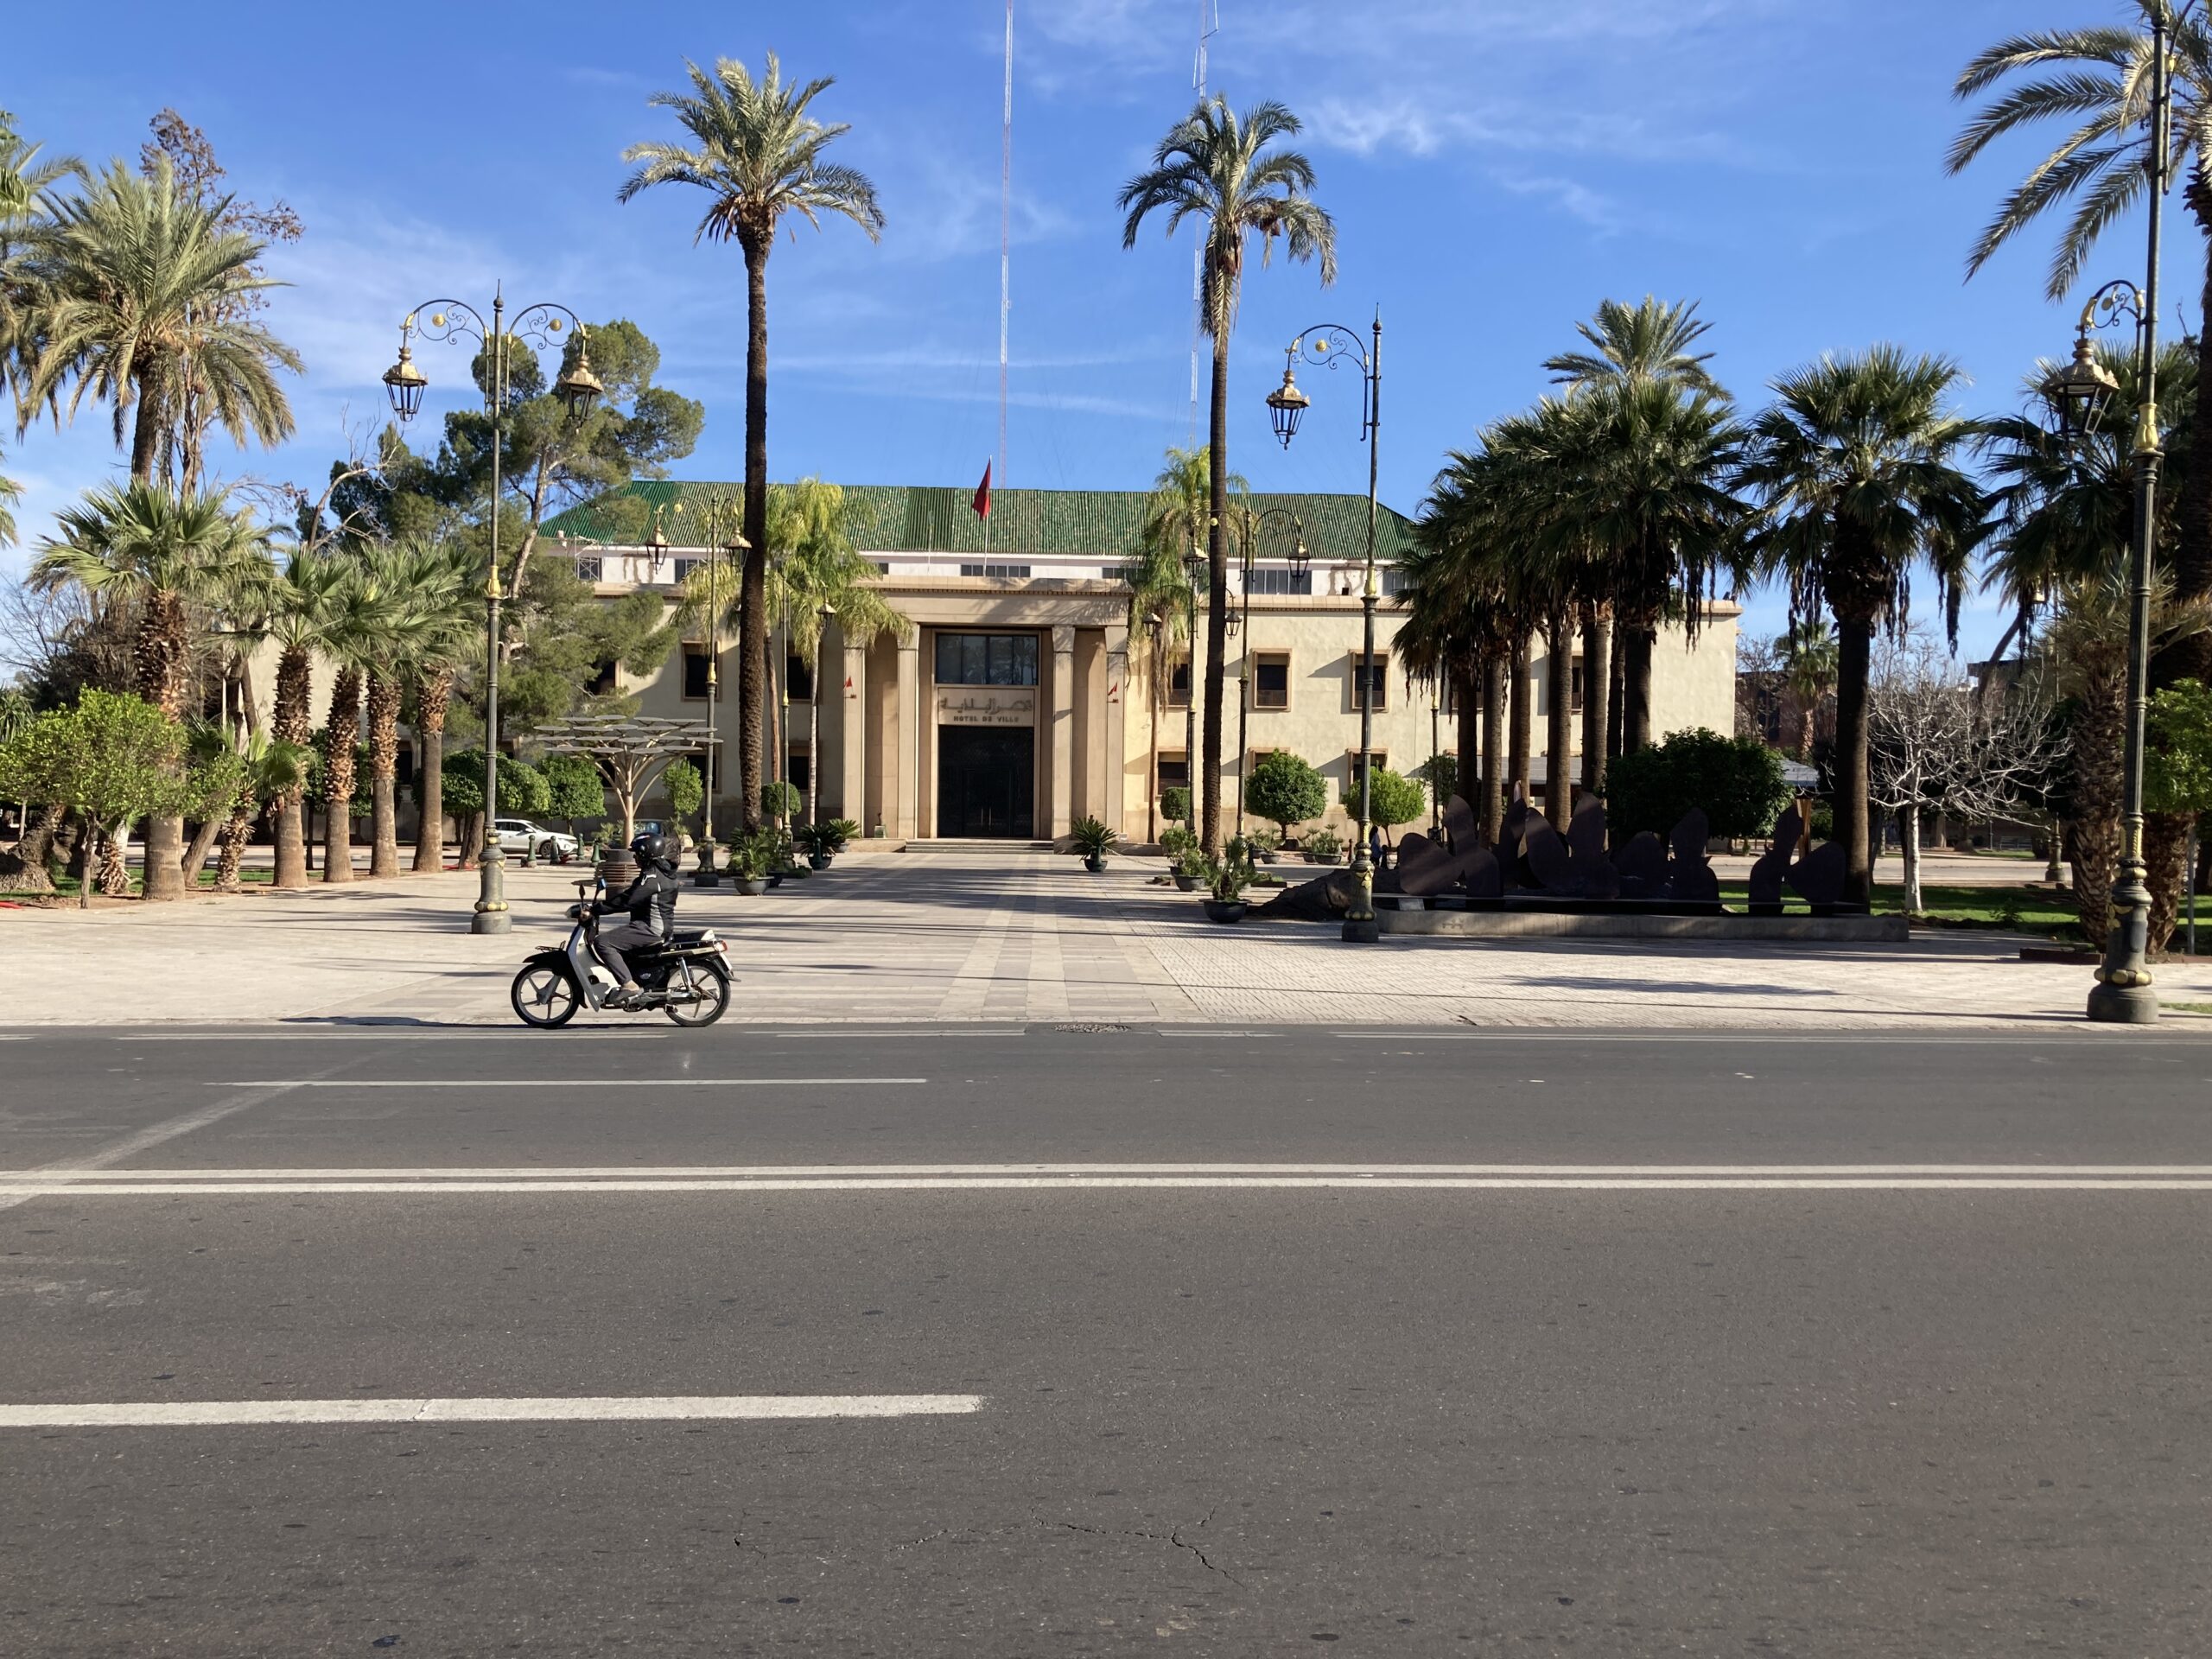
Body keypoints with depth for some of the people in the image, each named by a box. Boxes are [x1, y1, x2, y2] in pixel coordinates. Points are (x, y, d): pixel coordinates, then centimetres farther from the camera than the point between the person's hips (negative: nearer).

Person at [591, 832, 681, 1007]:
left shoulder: (652, 876, -18)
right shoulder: (661, 872, 15)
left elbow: (627, 900, -23)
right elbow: (631, 895, 23)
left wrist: (596, 908, -18)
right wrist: (604, 903, 19)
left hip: (651, 929, -11)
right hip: (659, 927, 11)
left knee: (602, 942, -20)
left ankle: (630, 986, -25)